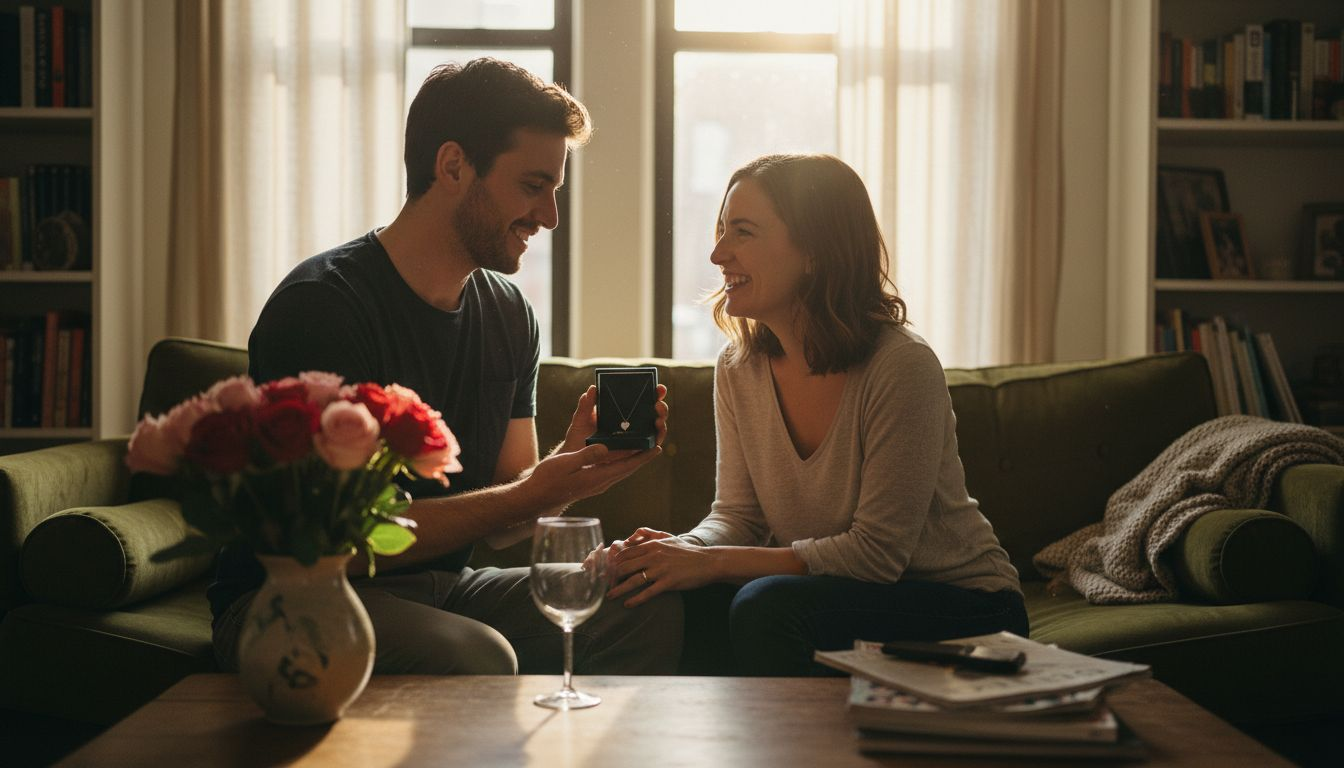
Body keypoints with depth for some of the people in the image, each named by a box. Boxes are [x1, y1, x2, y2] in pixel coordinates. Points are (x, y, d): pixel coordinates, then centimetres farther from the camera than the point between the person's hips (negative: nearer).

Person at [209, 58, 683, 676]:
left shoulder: (509, 315, 7)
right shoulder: (321, 305, -17)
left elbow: (499, 523, 6)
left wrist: (570, 467, -15)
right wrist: (529, 495, -24)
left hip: (444, 588, 7)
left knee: (649, 610, -14)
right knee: (476, 657, -35)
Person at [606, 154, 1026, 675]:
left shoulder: (902, 367, -22)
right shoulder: (738, 368, -1)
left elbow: (877, 551, -22)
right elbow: (737, 514, 2)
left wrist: (713, 562, -27)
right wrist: (684, 550, -22)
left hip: (964, 612, -5)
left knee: (766, 607, -31)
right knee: (678, 604, -21)